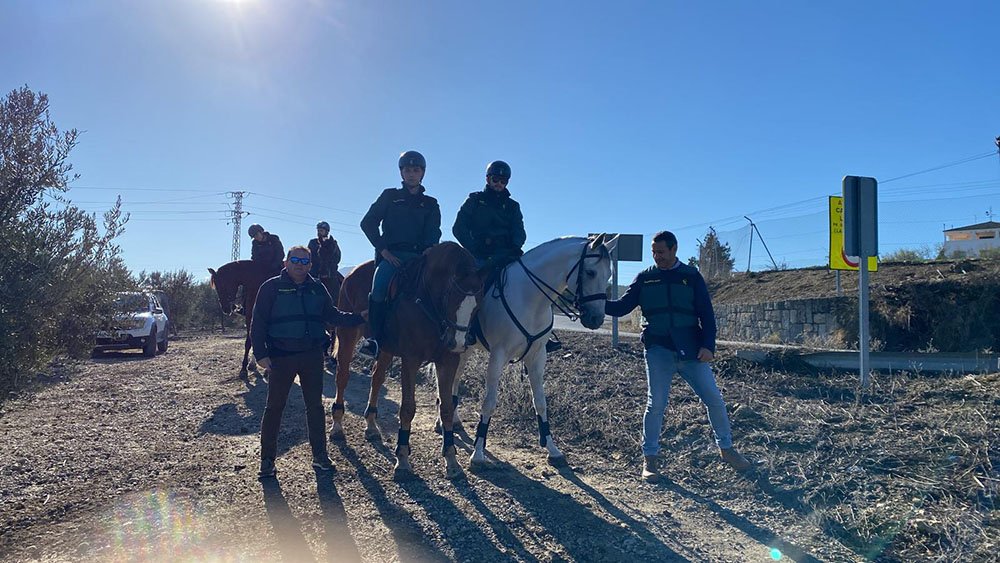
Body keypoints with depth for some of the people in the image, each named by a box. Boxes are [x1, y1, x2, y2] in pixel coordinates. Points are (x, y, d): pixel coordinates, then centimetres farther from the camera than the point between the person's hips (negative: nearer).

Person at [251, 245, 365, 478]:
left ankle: (320, 455, 21)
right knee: (274, 406, 3)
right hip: (281, 356, -3)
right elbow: (258, 323, -5)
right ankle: (267, 459, 15)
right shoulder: (271, 287, -3)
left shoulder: (317, 288, 8)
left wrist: (359, 317, 1)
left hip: (312, 354, 4)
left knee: (315, 405, 10)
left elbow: (332, 316, 14)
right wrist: (261, 354, -14)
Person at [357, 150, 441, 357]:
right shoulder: (390, 196, 16)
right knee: (379, 289, -29)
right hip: (391, 254, -1)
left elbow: (433, 234, 7)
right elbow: (367, 223, 8)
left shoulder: (430, 204, 20)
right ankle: (375, 337, -21)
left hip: (418, 256, 2)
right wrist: (383, 250, -4)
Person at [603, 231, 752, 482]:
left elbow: (706, 313, 2)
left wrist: (708, 345, -9)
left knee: (714, 399, 5)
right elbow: (622, 306, 2)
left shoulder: (691, 276, 4)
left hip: (691, 350, 1)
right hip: (659, 351, -1)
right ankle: (649, 458, 13)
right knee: (656, 404, -2)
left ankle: (726, 448, 25)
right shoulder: (645, 278, 5)